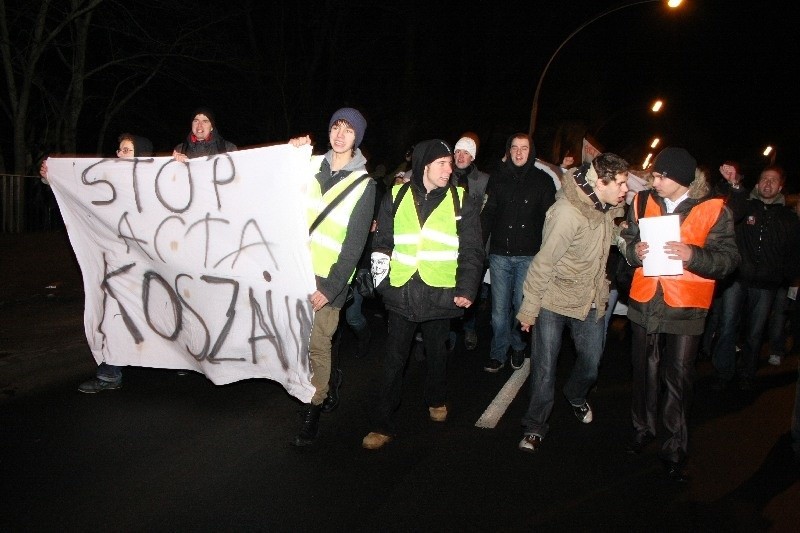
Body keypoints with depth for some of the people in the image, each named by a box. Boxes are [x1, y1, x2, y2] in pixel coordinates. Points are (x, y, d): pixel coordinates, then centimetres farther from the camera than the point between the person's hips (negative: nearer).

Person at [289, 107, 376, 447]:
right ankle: (323, 388, 30)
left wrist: (331, 287, -13)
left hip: (328, 276, -3)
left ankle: (313, 407, 14)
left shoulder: (363, 184, -3)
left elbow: (355, 244, -7)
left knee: (317, 343, -3)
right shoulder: (311, 166, 6)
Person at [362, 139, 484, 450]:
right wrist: (381, 280, 0)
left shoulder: (461, 201, -1)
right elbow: (382, 243, 9)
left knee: (437, 352, 18)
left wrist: (467, 289, -12)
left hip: (440, 293, 0)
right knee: (394, 360, 3)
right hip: (401, 293, 0)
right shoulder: (397, 197, 2)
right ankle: (383, 424, 13)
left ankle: (436, 400, 43)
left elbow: (471, 250, -2)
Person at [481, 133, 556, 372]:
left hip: (528, 256, -1)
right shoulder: (499, 177, 6)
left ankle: (517, 347, 29)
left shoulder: (543, 180, 2)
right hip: (500, 254, 1)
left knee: (522, 305, 6)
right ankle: (498, 353, 18)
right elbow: (488, 214, 6)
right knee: (500, 308, 5)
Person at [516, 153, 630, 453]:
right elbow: (543, 263, -21)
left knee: (591, 362, 16)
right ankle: (536, 426, 22)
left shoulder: (606, 207, -3)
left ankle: (576, 396, 48)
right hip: (554, 300, -6)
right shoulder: (567, 213, -26)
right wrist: (529, 308, -16)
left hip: (590, 300, 7)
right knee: (544, 367, 3)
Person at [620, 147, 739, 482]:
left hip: (686, 307, -3)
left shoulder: (714, 210, -7)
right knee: (644, 371, 16)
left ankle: (675, 448, 20)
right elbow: (626, 240, 11)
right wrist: (634, 250, -12)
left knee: (679, 378, 4)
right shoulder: (643, 202, 3)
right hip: (645, 302, 3)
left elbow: (728, 258, -9)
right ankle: (643, 429, 36)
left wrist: (693, 255, -27)